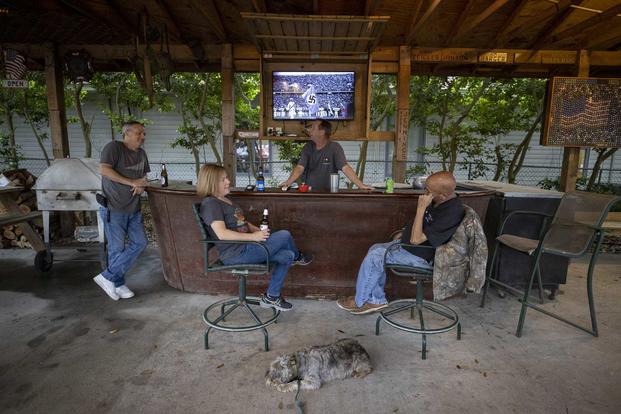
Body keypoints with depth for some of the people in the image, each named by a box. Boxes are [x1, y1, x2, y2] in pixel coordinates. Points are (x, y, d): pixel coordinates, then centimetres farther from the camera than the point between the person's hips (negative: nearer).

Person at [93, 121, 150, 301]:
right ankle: (118, 284, 19)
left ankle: (108, 277, 16)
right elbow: (104, 169, -22)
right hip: (114, 208, -7)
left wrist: (141, 185, -2)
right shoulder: (114, 147, -9)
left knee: (140, 243, 5)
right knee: (117, 248, 2)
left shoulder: (141, 153, 13)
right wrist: (132, 182, -22)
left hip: (134, 208, 7)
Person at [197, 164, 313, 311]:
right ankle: (298, 257, 21)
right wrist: (253, 236, -26)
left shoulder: (225, 200, 18)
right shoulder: (210, 203, -13)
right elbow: (222, 234, -26)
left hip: (245, 247, 10)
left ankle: (271, 297, 12)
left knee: (287, 256, -1)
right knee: (284, 235, -13)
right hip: (236, 254, -10)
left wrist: (260, 231, 6)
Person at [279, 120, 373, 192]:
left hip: (328, 192, -2)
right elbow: (300, 167, -3)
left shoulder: (335, 148, -6)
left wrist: (361, 185, -24)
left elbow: (345, 168, -13)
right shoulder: (308, 147, 5)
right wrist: (288, 182, -20)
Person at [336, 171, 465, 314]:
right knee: (375, 249, 5)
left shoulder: (451, 212, -30)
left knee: (374, 257, -15)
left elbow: (416, 239, -30)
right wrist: (405, 233, 10)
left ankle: (359, 302, 6)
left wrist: (421, 208, -31)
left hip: (422, 256, -10)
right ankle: (377, 300, 11)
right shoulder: (441, 200, -1)